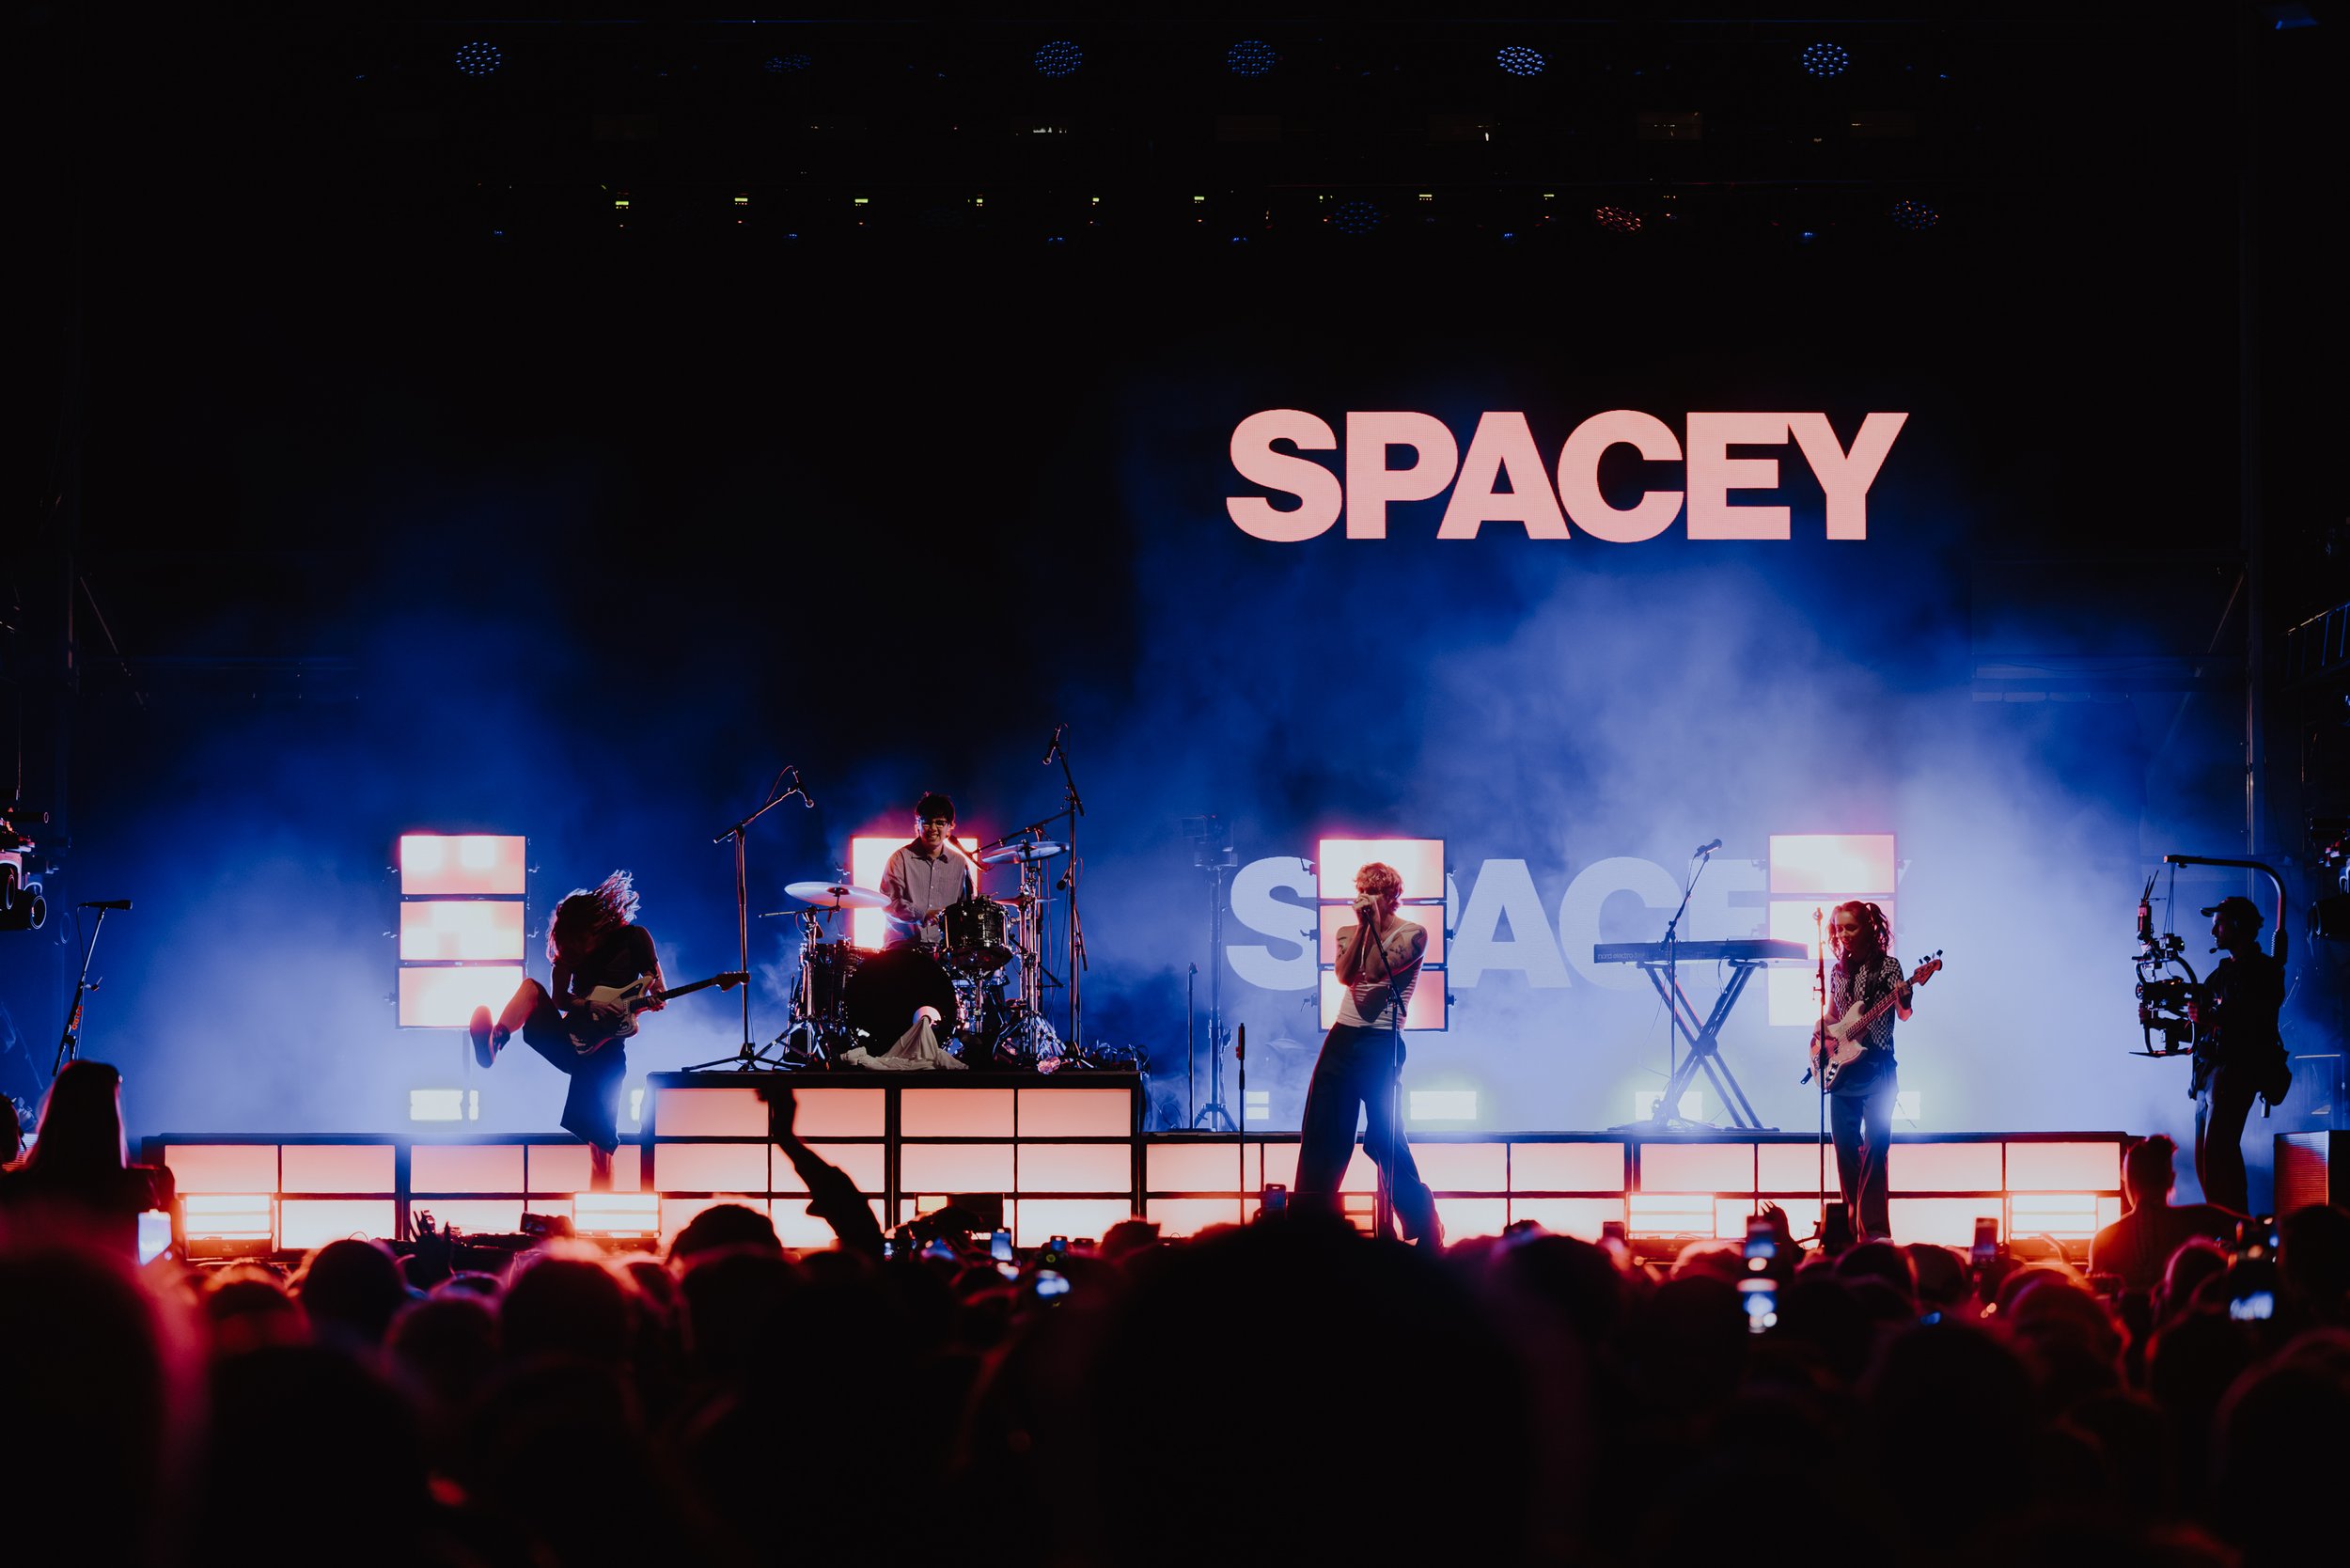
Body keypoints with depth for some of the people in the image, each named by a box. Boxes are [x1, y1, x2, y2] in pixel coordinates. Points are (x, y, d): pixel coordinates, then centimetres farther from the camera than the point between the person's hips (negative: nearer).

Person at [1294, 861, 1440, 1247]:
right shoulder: (1348, 933, 11)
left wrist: (1376, 924, -13)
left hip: (1381, 1045, -6)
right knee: (1320, 1130, 3)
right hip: (1342, 1039, 6)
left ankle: (1425, 1226, 6)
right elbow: (1345, 975, -8)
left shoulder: (1412, 935, -5)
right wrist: (1363, 926, -11)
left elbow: (1375, 971, -18)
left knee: (1383, 1138, -6)